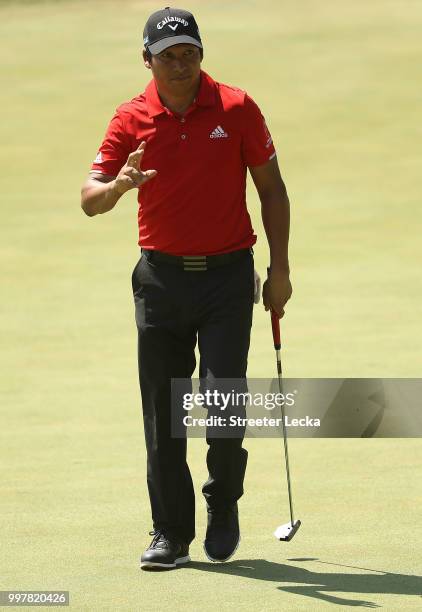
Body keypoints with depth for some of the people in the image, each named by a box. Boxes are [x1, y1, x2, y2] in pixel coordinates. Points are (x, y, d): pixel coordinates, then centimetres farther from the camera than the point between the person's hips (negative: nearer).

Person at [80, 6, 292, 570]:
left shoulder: (237, 109, -3)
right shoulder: (131, 120, -2)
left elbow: (271, 189, 5)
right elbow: (90, 200, -7)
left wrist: (280, 270, 0)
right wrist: (118, 185, -31)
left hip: (228, 275, -2)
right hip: (161, 276, 2)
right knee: (162, 410, 2)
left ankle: (224, 501, 14)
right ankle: (171, 535, 10)